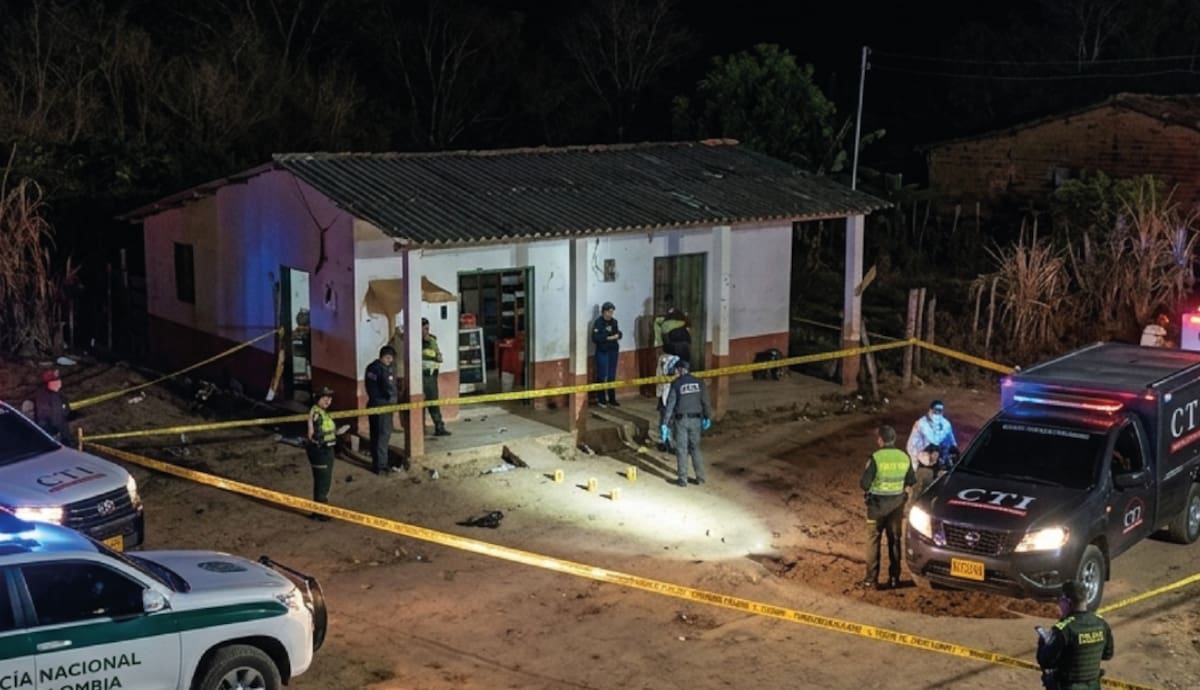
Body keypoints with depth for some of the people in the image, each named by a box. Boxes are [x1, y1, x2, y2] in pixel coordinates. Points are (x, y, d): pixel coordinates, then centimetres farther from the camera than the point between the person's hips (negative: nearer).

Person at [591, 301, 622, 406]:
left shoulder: (614, 322, 8)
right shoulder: (598, 322, -9)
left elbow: (619, 334, 10)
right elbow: (595, 338, -17)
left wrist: (616, 335, -13)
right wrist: (608, 337, -19)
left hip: (613, 351, 5)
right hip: (602, 352, -5)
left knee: (612, 376, 9)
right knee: (601, 376, -3)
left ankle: (612, 399, 16)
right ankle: (601, 399, 7)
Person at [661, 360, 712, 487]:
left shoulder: (676, 384, -9)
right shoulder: (699, 382, 1)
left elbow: (670, 405, -11)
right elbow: (705, 402, 5)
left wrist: (664, 424, -9)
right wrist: (707, 417, 19)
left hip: (681, 420, -3)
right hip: (695, 419, 3)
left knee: (682, 449, 6)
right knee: (695, 448, 16)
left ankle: (683, 479, 10)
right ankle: (700, 477, 16)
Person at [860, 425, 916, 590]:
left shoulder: (875, 458, -18)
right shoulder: (904, 457, -3)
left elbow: (864, 484, -17)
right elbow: (911, 482, 4)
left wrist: (869, 488, 4)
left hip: (877, 504, -4)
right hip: (897, 503, 4)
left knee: (873, 541, 5)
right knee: (894, 540, 13)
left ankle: (872, 580, 5)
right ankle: (894, 578, 17)